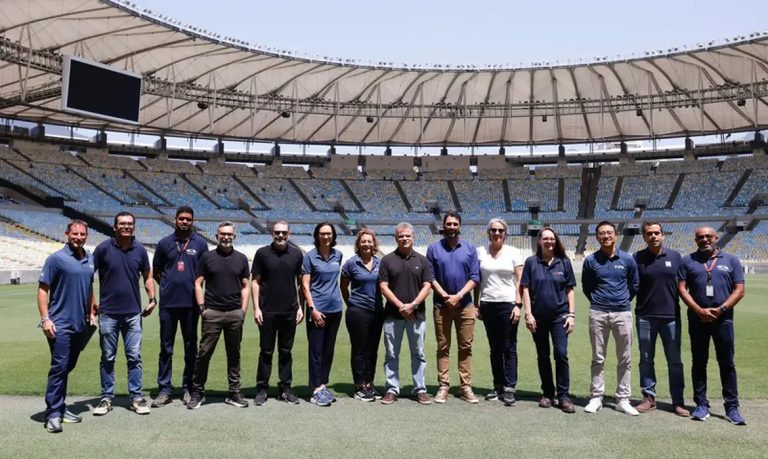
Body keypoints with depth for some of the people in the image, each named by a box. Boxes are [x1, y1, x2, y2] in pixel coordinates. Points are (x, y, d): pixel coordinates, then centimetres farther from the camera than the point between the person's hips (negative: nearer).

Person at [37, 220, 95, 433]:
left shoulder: (90, 259, 10)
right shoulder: (57, 258, -8)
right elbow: (43, 289, -9)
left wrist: (91, 313, 17)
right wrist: (45, 318, -15)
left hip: (81, 324, 6)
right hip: (60, 324, -6)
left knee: (67, 367, 15)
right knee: (59, 367, -8)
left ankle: (60, 408, 25)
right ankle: (53, 413, 0)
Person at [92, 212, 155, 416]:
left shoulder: (140, 250, 2)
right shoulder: (104, 248, -5)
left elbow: (147, 276, 12)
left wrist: (152, 299, 2)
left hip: (133, 312, 2)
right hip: (108, 313, -1)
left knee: (134, 357, 5)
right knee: (108, 358, 9)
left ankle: (136, 398, 13)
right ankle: (106, 398, 20)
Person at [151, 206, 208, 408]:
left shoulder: (200, 243, 3)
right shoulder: (165, 243, 6)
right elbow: (156, 271, 14)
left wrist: (195, 286, 2)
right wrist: (168, 284, 4)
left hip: (191, 302, -1)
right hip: (168, 302, 1)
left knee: (190, 347, 7)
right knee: (166, 347, 6)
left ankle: (188, 388, 18)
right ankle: (165, 389, 14)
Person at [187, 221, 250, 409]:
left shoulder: (241, 258, 8)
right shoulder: (207, 257, 3)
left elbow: (245, 286, 10)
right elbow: (198, 284, 3)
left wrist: (243, 309, 1)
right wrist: (202, 308, -6)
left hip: (235, 313, 2)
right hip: (212, 313, -2)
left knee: (234, 354, 9)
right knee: (204, 353, 0)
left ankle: (234, 392, 18)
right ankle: (197, 392, 12)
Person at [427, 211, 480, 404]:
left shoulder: (470, 248, 5)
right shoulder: (433, 248, 3)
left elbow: (475, 277, 0)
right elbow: (430, 277, -1)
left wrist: (458, 296, -11)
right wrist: (445, 296, -12)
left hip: (465, 304, 1)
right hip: (441, 304, -1)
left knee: (465, 347, 4)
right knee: (443, 347, 4)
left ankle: (465, 387, 10)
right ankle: (443, 386, 9)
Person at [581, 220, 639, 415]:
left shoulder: (627, 259, 2)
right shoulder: (591, 260, 1)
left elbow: (634, 285, 14)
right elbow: (586, 286, 13)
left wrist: (623, 301, 12)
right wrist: (597, 302, 10)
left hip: (622, 313, 1)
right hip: (598, 314, 0)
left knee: (625, 359, 5)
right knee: (598, 359, 6)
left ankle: (623, 400, 14)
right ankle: (596, 398, 14)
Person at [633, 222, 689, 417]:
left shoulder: (675, 256, 3)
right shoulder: (638, 258, 0)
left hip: (671, 315, 1)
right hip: (645, 316, 0)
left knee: (675, 360, 7)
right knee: (646, 359, 8)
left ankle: (678, 401, 16)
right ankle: (649, 397, 19)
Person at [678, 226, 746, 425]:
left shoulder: (731, 261, 7)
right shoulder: (688, 261, 8)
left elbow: (739, 290, 2)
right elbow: (682, 288, 1)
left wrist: (720, 309, -10)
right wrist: (699, 310, -10)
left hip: (723, 319, 0)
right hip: (697, 319, 1)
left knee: (727, 363, 3)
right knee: (699, 362, 6)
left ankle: (732, 407, 11)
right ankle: (701, 405, 14)